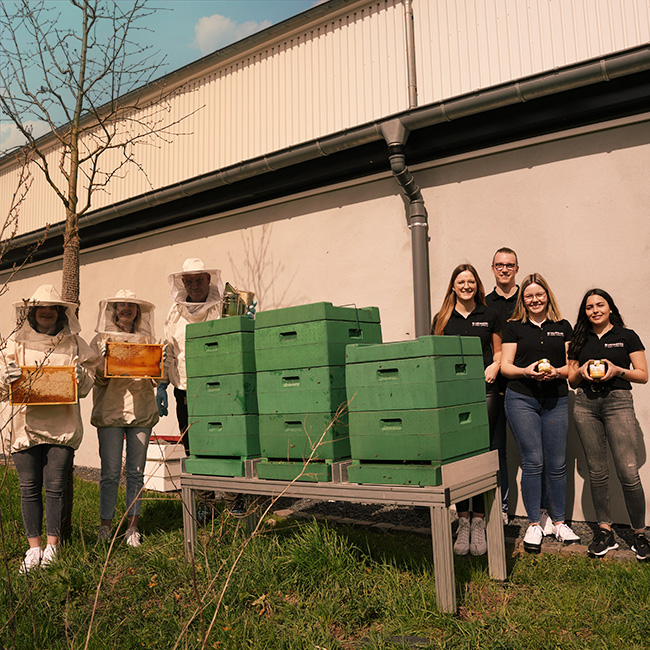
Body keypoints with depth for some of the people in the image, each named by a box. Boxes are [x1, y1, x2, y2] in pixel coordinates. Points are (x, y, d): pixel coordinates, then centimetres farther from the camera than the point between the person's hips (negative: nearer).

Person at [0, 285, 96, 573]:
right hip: (24, 423, 1)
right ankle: (34, 547, 16)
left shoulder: (74, 343, 8)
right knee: (29, 487, 4)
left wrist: (81, 377, -13)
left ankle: (52, 546, 14)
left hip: (62, 424, 0)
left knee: (55, 486, 1)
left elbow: (86, 388, 9)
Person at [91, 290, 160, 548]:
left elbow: (155, 379, 13)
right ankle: (105, 527, 13)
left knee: (136, 471, 4)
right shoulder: (101, 339, 8)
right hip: (110, 410, -1)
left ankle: (132, 527, 14)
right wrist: (105, 360, -16)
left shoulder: (148, 339, 12)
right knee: (110, 472, -1)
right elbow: (97, 378, 2)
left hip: (141, 411, 2)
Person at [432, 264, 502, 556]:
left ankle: (478, 521, 7)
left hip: (483, 390, 0)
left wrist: (495, 367, -4)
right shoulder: (442, 318, 13)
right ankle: (463, 521, 7)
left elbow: (499, 352, 17)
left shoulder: (490, 316, 12)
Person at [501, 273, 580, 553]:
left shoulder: (562, 327, 12)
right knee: (533, 462, -2)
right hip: (521, 399, -2)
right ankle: (535, 523, 11)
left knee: (557, 464, 5)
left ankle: (559, 522, 20)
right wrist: (526, 371, -16)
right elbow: (505, 365, 3)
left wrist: (556, 372, -11)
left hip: (556, 400, 2)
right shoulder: (514, 326, 7)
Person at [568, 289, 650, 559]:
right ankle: (605, 531, 13)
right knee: (597, 471, 5)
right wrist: (582, 372, -4)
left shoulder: (627, 336, 8)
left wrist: (618, 370, -12)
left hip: (618, 402, -3)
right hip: (585, 404, 3)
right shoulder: (580, 340, 16)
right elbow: (571, 379, 17)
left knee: (628, 472, -9)